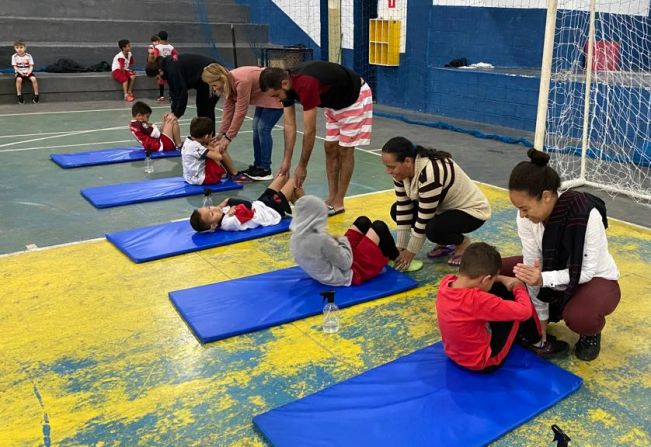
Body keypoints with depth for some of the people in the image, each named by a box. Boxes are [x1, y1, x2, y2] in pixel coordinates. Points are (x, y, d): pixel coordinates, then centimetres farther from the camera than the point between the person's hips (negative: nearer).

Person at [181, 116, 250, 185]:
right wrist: (216, 150, -10)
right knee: (222, 152, -11)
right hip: (202, 179, -10)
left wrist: (207, 147, 3)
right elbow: (218, 157, -29)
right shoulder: (196, 147, -26)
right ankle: (235, 175, 5)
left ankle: (230, 172, 21)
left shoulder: (188, 141, 1)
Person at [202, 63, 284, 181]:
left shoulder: (242, 82, -34)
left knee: (263, 129, -12)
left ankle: (265, 169, -6)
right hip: (263, 98, 9)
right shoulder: (228, 83, -7)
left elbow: (240, 111, -31)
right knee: (257, 128, 7)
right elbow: (228, 110, -4)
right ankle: (257, 165, 16)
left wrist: (228, 137, -26)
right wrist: (222, 134, -7)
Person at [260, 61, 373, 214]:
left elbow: (310, 132, -31)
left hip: (355, 97, -9)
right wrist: (286, 161, -6)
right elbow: (289, 125, -5)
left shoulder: (306, 84, -37)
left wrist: (302, 166, -22)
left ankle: (338, 203, 2)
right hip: (335, 101, 9)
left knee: (345, 150, -6)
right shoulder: (287, 84, -12)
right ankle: (331, 198, 13)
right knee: (330, 148, 6)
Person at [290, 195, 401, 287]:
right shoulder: (321, 239, -34)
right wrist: (343, 241, -7)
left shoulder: (295, 238, -8)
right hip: (348, 276, -8)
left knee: (362, 222, 15)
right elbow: (346, 263, -22)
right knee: (379, 227, 4)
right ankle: (396, 260, 30)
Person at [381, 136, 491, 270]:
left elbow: (424, 218, -30)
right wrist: (400, 247, -11)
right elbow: (403, 209, -9)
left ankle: (463, 242, 0)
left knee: (433, 229, -35)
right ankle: (446, 243, 8)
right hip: (445, 206, 9)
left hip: (472, 210, -8)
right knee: (396, 211, -4)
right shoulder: (402, 170, -12)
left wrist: (411, 251, -21)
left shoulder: (430, 173, -36)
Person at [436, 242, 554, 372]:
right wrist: (519, 288, -7)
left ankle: (520, 333, 34)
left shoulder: (446, 282, -16)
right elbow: (524, 311, -26)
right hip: (482, 361, -7)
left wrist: (502, 279, 0)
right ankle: (536, 340, 28)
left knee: (501, 288, 11)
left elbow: (474, 276, 10)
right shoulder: (477, 300, -38)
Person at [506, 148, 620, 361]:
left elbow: (587, 271, -27)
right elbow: (533, 267, -16)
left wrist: (544, 279, -42)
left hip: (595, 278, -5)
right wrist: (541, 322, -13)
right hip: (557, 271, 5)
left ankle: (591, 333, 1)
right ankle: (552, 311, 7)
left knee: (579, 317, -38)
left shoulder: (586, 215, -33)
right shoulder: (526, 217, -20)